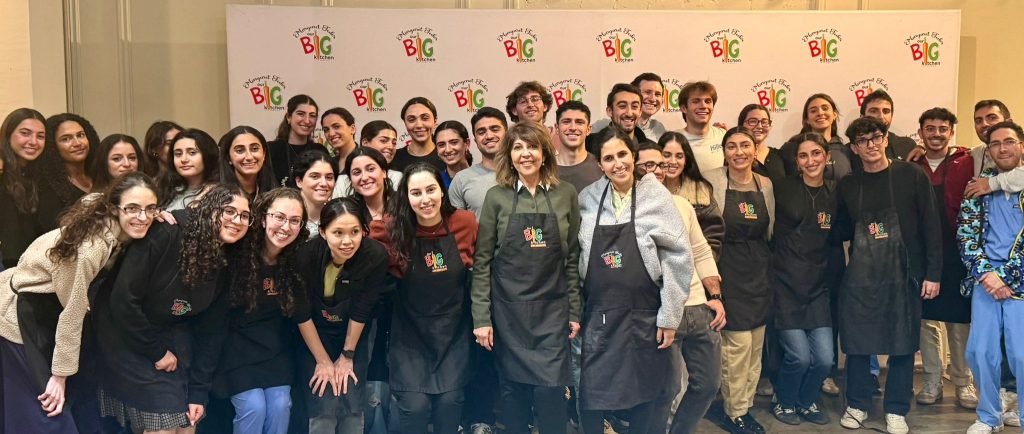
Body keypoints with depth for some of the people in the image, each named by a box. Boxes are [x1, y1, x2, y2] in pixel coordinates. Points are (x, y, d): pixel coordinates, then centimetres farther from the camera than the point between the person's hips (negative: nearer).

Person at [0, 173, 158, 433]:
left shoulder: (121, 232, -12)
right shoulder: (92, 245, -34)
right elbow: (72, 312, -26)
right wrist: (60, 374, -16)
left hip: (50, 308, 8)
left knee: (83, 396, 14)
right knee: (49, 411, -3)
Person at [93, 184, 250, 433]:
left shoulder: (224, 265, -4)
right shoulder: (164, 235, -24)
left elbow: (211, 331, 0)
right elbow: (122, 300, -23)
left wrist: (199, 392, -4)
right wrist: (156, 352, -15)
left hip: (171, 337, 6)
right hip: (126, 335, -6)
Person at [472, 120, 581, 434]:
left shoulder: (566, 194, 2)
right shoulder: (497, 197, -1)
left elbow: (572, 258, 6)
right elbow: (482, 260, -1)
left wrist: (574, 311, 3)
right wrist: (481, 317, -6)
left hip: (553, 308, 0)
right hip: (507, 308, 0)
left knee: (550, 389, -4)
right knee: (513, 390, 8)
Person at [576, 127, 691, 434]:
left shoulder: (656, 196, -4)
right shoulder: (587, 200, 3)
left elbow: (678, 258, -5)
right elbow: (576, 258, 9)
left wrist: (669, 316, -7)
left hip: (644, 317, -1)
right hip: (597, 317, 2)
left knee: (643, 396, 10)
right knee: (591, 397, 3)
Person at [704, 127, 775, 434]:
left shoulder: (765, 184, 6)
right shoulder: (713, 181, -9)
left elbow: (769, 231, 16)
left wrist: (760, 258, 8)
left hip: (759, 271, 5)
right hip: (728, 270, -5)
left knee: (756, 344, 10)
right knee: (738, 343, -6)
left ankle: (745, 405, 27)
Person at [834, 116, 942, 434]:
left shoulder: (912, 176, -2)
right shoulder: (848, 184, 6)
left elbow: (930, 227, -4)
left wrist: (933, 273, -7)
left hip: (904, 276, -2)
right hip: (859, 277, 2)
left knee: (902, 344, 5)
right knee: (856, 343, 5)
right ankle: (857, 405, 22)